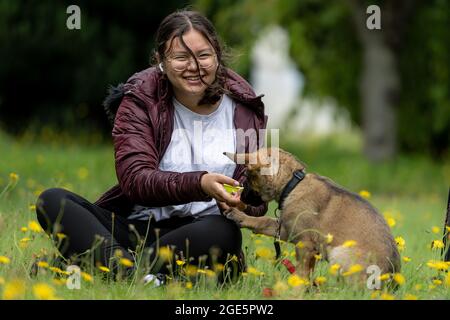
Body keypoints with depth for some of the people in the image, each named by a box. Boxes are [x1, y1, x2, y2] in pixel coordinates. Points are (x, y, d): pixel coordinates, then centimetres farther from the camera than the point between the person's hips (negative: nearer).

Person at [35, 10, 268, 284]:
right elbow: (134, 179, -12)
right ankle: (130, 270, -48)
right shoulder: (140, 102, 3)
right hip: (133, 227, 1)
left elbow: (257, 200, 6)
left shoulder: (244, 109, 6)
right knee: (52, 200, -21)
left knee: (224, 233, -36)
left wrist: (242, 200, -21)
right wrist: (199, 184, -30)